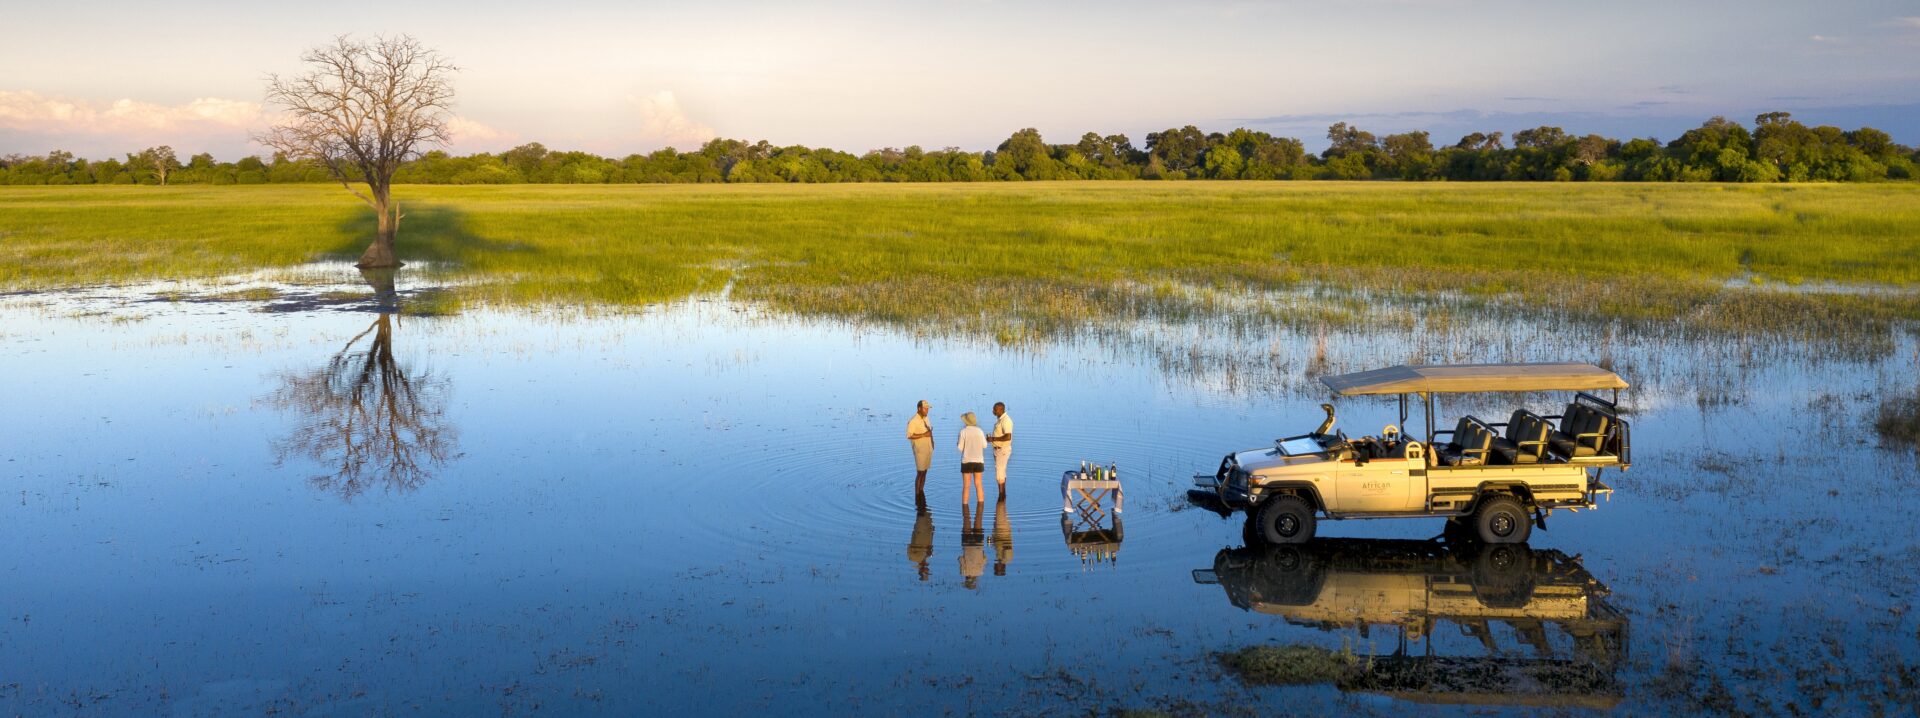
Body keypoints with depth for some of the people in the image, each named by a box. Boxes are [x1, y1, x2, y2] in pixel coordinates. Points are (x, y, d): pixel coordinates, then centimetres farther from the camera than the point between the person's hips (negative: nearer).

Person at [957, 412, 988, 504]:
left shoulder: (963, 431, -10)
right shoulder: (979, 431, -1)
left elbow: (961, 448, -7)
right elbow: (984, 445, 8)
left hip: (967, 461, -3)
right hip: (978, 461, 3)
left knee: (966, 486, 3)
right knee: (978, 484, 13)